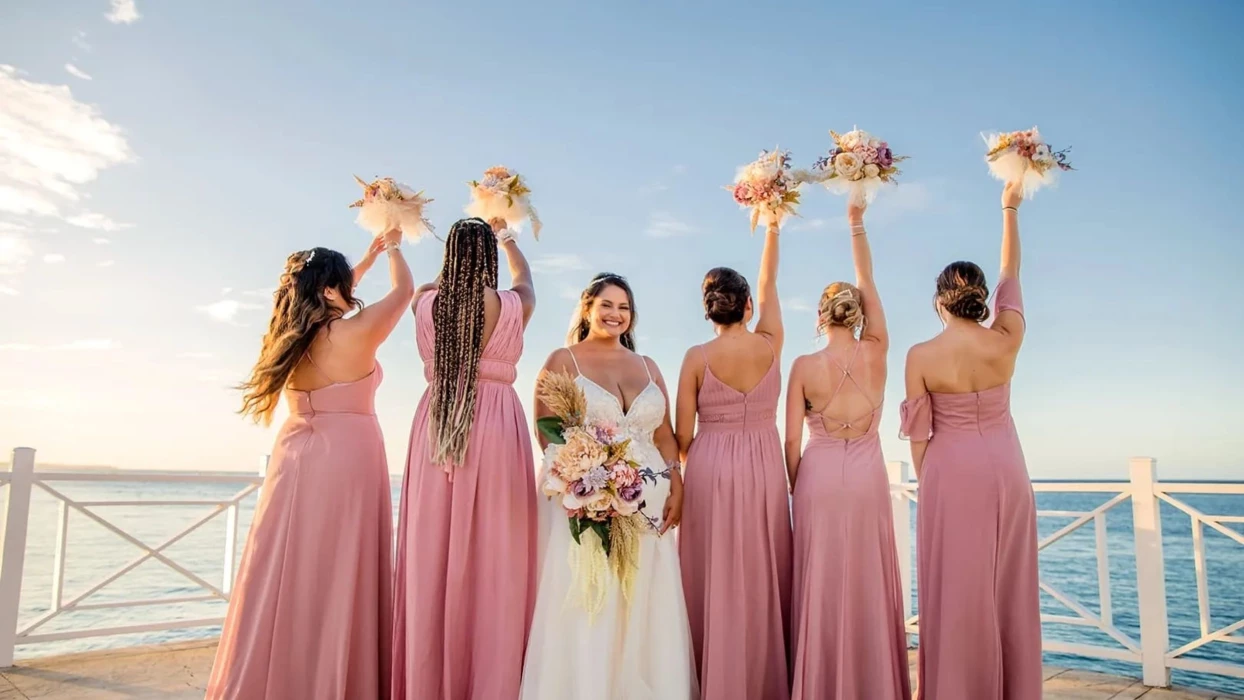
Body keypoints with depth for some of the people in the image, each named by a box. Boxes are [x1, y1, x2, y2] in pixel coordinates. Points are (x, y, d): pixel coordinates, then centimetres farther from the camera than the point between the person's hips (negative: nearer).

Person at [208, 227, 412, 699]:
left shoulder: (293, 332, 8)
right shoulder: (357, 331, -9)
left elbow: (327, 301, 28)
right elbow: (404, 290, 6)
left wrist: (368, 259, 36)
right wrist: (393, 249, 25)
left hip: (295, 458, 6)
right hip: (345, 460, -6)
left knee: (285, 579, 9)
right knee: (335, 582, -2)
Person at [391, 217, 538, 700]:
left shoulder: (427, 303, 3)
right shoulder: (512, 306, 0)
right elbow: (525, 276, 24)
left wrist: (460, 245, 46)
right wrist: (505, 235, 42)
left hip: (435, 427, 2)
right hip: (497, 428, -2)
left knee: (433, 555, 5)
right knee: (492, 558, 1)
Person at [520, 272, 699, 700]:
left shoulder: (648, 367, 17)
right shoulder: (562, 361, 4)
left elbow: (665, 436, 14)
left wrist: (676, 490, 0)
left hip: (647, 509, 4)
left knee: (646, 612, 7)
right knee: (583, 612, -3)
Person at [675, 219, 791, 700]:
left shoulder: (697, 357, -6)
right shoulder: (770, 345, -2)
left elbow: (683, 438, -5)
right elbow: (769, 285, 15)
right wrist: (772, 228, 25)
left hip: (711, 470, -2)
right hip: (763, 468, 2)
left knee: (716, 582, 6)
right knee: (762, 579, 11)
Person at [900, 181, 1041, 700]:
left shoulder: (921, 356, -11)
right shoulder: (1006, 341, -6)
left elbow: (919, 434, -6)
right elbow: (1010, 277, 9)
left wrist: (925, 482, 8)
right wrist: (1010, 210, 20)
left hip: (950, 474, -2)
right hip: (1005, 469, 3)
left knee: (955, 590, 4)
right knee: (1007, 589, 11)